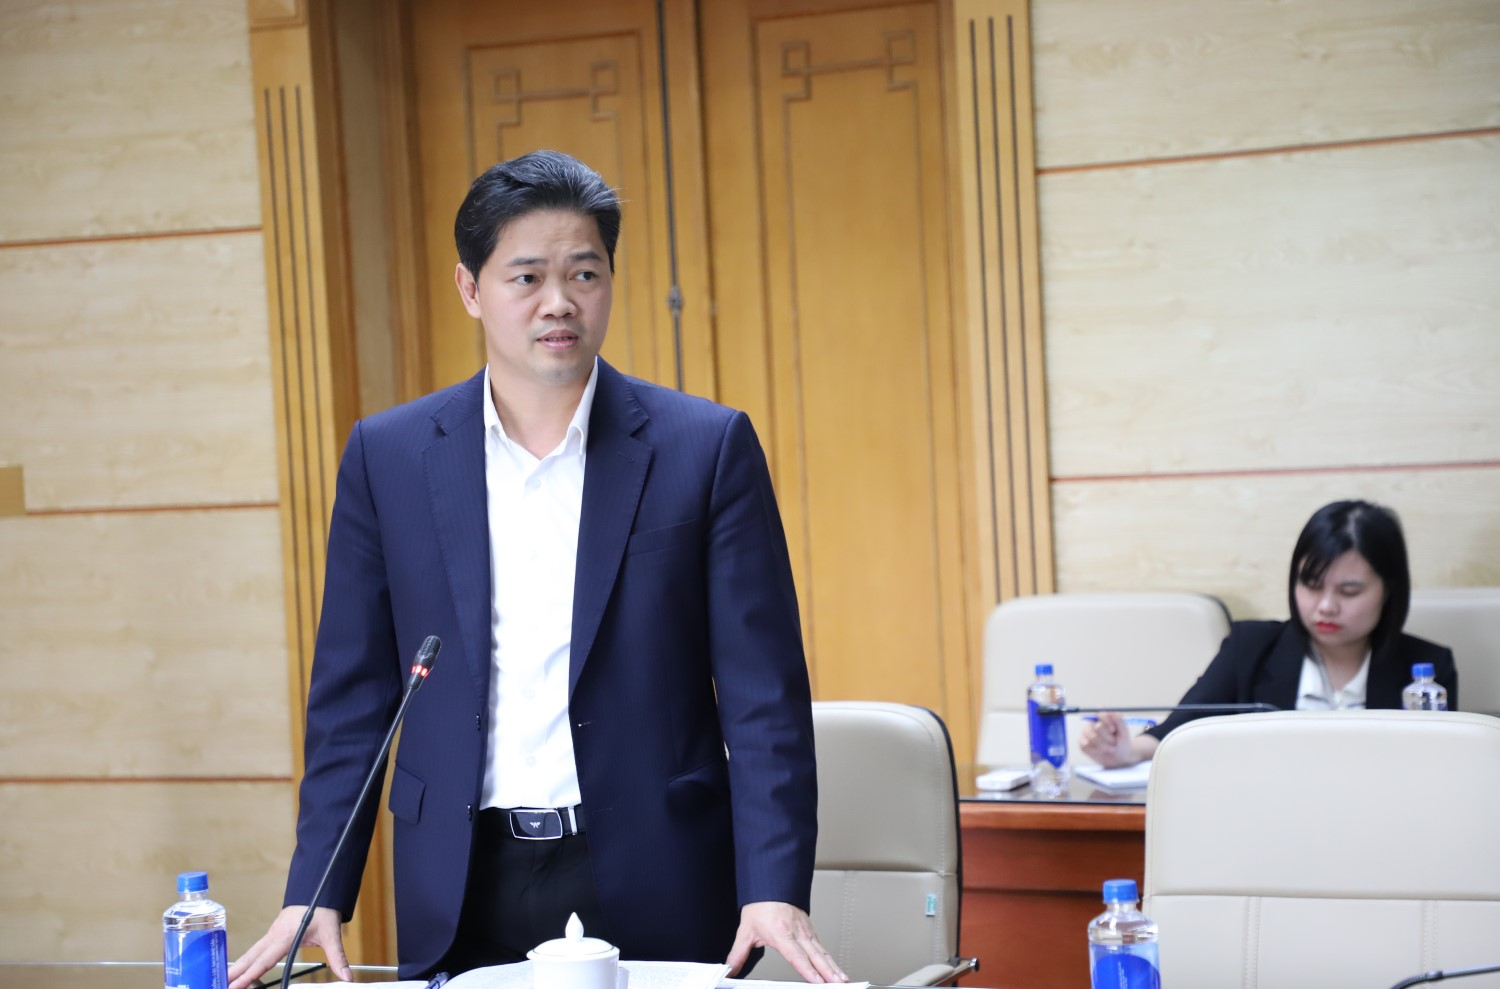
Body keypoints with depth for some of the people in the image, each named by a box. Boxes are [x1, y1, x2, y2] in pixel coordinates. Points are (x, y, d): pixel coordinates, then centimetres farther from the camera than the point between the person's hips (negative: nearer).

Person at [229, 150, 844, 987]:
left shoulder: (708, 447, -2)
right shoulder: (388, 455, 4)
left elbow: (765, 694, -4)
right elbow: (354, 696, 7)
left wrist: (776, 891, -14)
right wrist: (316, 894, 0)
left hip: (655, 887, -1)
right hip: (462, 903, 2)